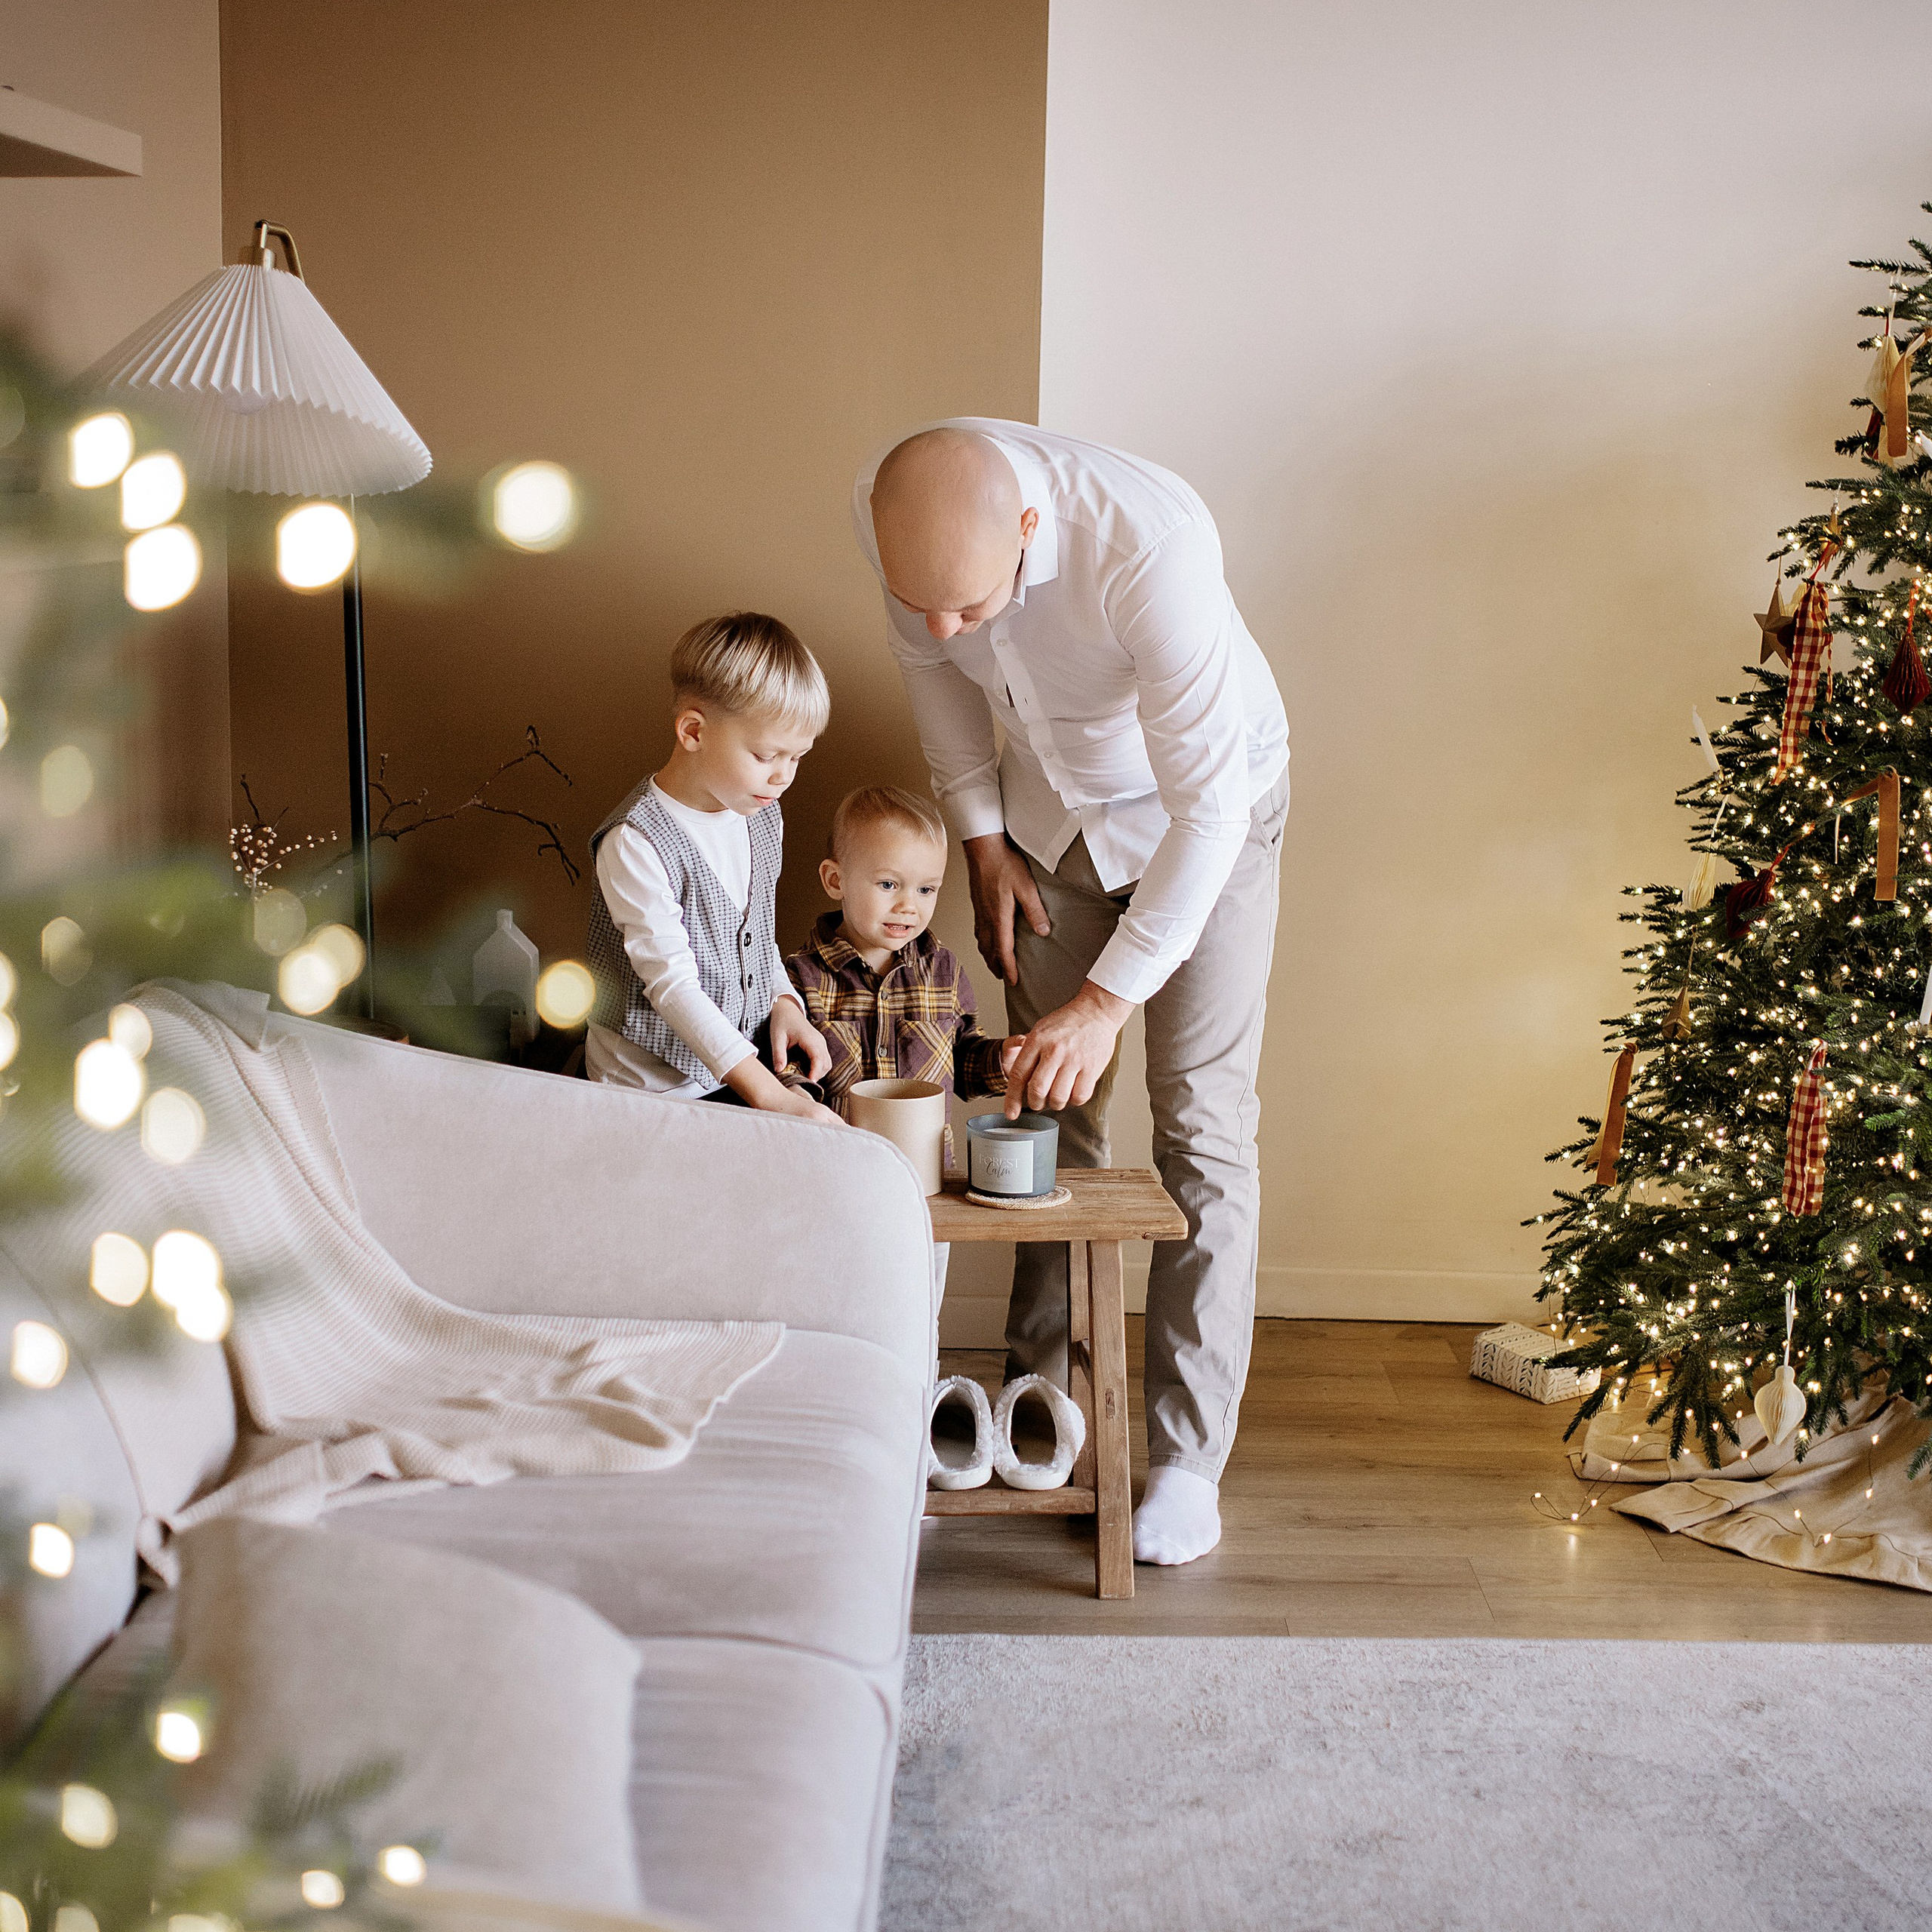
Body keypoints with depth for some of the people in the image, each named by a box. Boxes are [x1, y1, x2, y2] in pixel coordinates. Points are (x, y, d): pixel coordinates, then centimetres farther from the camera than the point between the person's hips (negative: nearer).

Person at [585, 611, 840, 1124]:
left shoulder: (762, 818, 6)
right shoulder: (635, 843, -20)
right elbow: (672, 983, -25)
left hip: (743, 1069, 6)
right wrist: (766, 1092, -30)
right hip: (650, 1087, -6)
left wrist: (783, 1003, 0)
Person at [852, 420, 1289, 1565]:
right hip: (1046, 801, 5)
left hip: (1207, 808, -4)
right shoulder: (889, 509, -24)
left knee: (1203, 1120, -7)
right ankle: (1046, 1386, 24)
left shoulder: (1152, 548, -41)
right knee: (1051, 1105, 8)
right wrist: (984, 841, -3)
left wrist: (1111, 999, -35)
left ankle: (1189, 1451, 2)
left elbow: (1208, 804, -35)